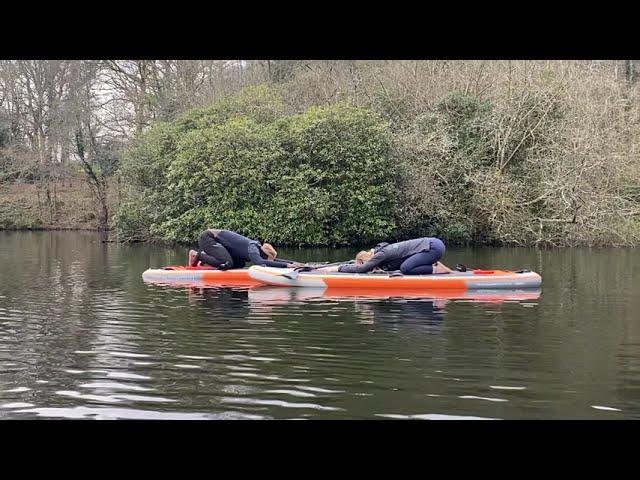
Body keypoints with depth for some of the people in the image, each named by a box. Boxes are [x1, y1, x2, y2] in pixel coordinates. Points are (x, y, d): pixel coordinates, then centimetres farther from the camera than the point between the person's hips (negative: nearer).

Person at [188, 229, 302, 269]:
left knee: (239, 264, 5)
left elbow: (273, 260, 3)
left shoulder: (258, 247, -6)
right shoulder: (252, 248, -30)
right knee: (226, 263, -24)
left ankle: (205, 255, 15)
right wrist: (286, 265, -47)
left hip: (215, 239, 8)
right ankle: (198, 255, -4)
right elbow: (259, 262, -47)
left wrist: (292, 262, -11)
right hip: (207, 237, -8)